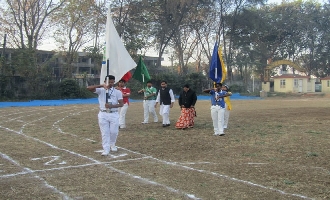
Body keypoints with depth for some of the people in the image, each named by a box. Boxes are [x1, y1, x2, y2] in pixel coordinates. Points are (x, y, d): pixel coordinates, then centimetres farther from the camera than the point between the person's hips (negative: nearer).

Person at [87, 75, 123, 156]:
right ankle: (106, 149, 7)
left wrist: (112, 106, -21)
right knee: (105, 132, 1)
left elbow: (121, 104, -4)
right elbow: (89, 88, -13)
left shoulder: (118, 92, 2)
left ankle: (112, 145, 34)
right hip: (103, 114, 0)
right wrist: (101, 85, -23)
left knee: (114, 131, 6)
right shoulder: (101, 90, 1)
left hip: (114, 114, 1)